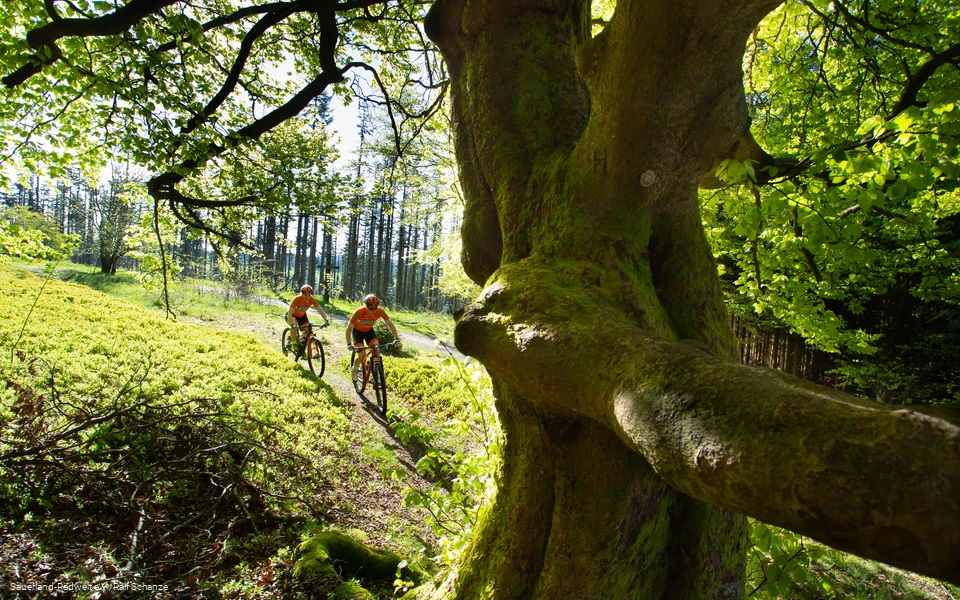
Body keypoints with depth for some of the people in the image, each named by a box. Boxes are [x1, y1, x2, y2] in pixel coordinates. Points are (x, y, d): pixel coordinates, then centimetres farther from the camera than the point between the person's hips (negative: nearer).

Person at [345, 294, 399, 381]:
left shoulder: (380, 311, -29)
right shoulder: (359, 312, -36)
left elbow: (390, 324, -23)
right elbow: (349, 328, -32)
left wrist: (396, 338, -35)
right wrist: (349, 344, -41)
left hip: (369, 331, 3)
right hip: (357, 331, -3)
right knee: (362, 356, -16)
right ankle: (355, 369, 15)